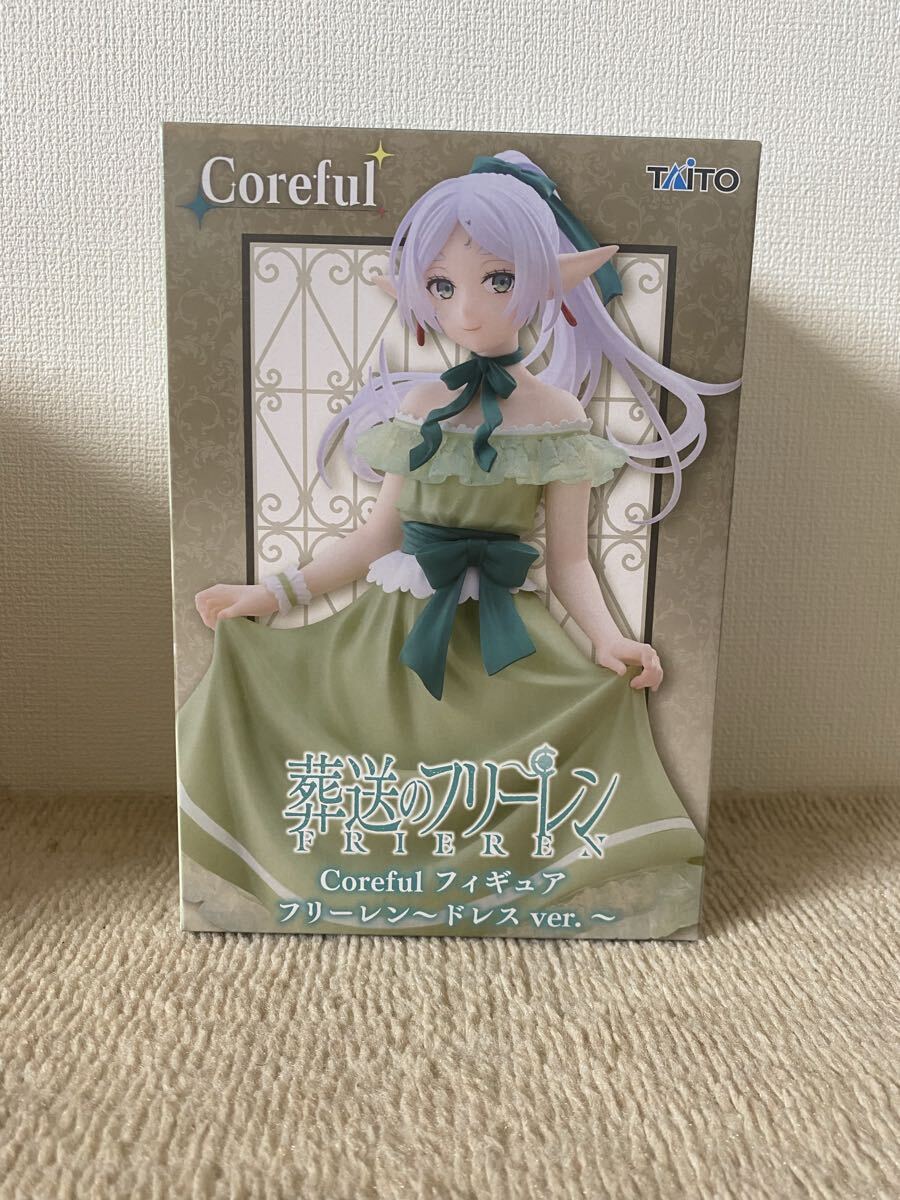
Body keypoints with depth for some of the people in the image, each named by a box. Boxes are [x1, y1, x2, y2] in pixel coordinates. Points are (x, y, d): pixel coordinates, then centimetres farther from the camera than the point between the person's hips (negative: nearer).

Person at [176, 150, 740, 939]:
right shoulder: (416, 405, 5)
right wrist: (275, 593, 4)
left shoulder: (558, 413, -2)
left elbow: (568, 559, -1)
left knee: (496, 817, -8)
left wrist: (608, 637, -19)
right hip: (399, 632, 3)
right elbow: (382, 534, 9)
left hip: (507, 645, -2)